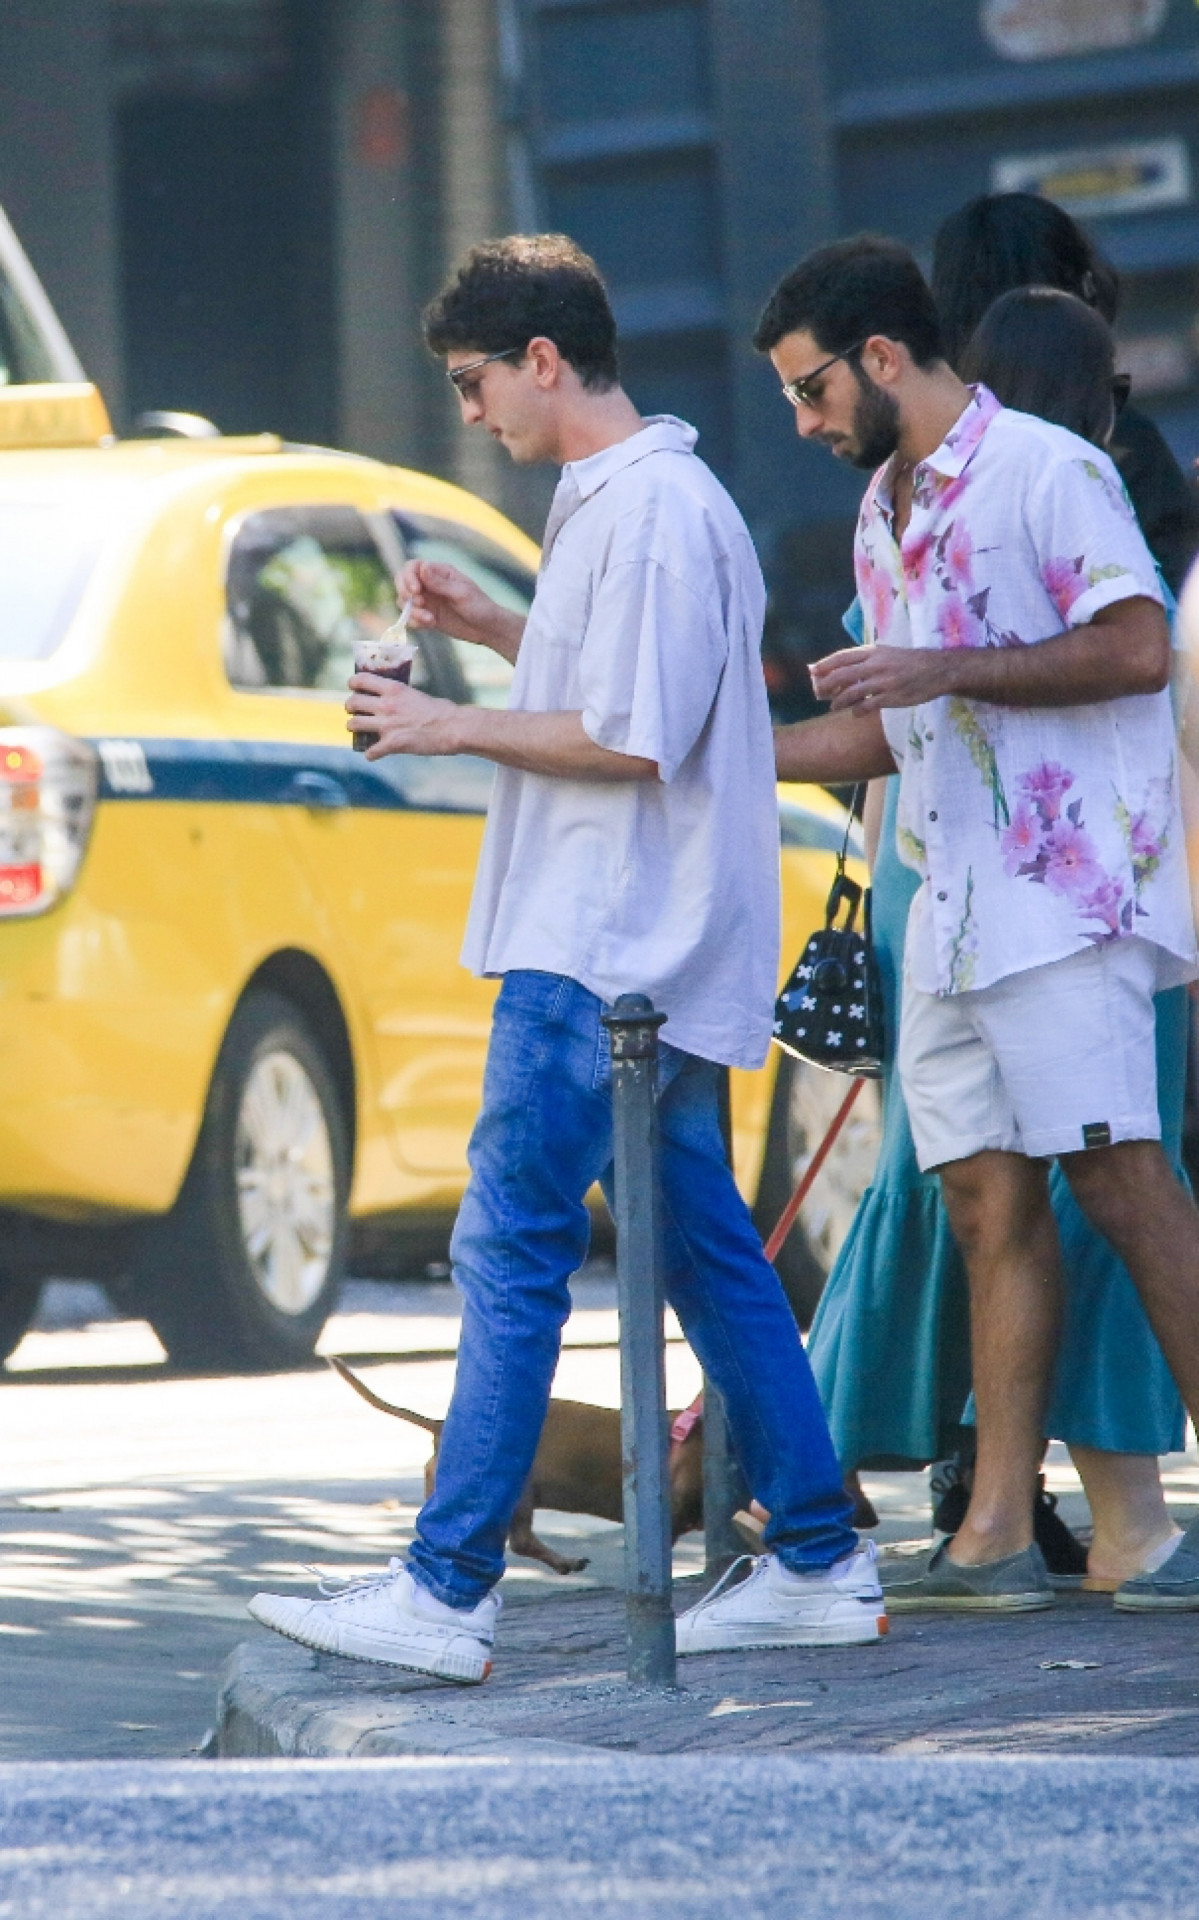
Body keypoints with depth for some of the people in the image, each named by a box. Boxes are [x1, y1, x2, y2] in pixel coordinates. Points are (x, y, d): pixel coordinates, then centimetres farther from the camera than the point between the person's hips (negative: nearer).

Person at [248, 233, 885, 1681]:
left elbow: (633, 742, -20)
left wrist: (453, 728, -12)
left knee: (509, 1254, -10)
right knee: (707, 1253, 12)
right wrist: (495, 629, 17)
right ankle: (818, 1567, 14)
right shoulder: (635, 499, 17)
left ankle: (445, 1593, -12)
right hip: (651, 953, 11)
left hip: (603, 961, -11)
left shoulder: (648, 513, -16)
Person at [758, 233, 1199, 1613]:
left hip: (1065, 884, -8)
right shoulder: (883, 516, 21)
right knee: (989, 1200, 3)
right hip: (951, 902, 8)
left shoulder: (1045, 469, -5)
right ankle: (997, 1536, 1)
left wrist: (942, 671, -16)